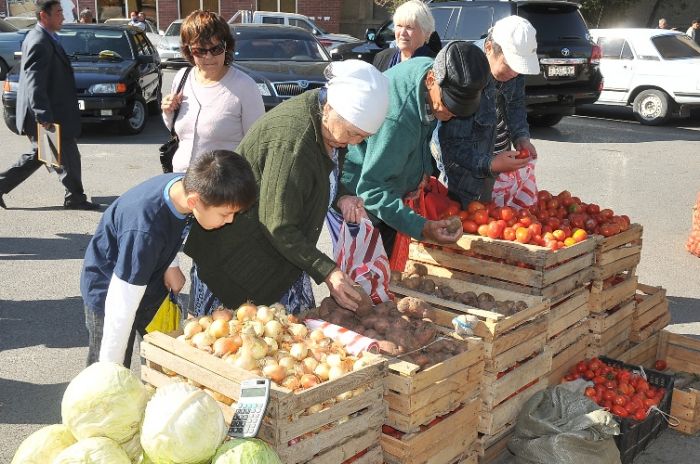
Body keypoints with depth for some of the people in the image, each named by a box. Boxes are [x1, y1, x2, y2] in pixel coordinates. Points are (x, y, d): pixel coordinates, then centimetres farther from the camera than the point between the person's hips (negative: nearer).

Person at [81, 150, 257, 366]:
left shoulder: (188, 186, -18)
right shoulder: (145, 230, -40)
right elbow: (122, 308, -33)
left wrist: (170, 266, -7)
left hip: (151, 285, 7)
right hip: (109, 292, -7)